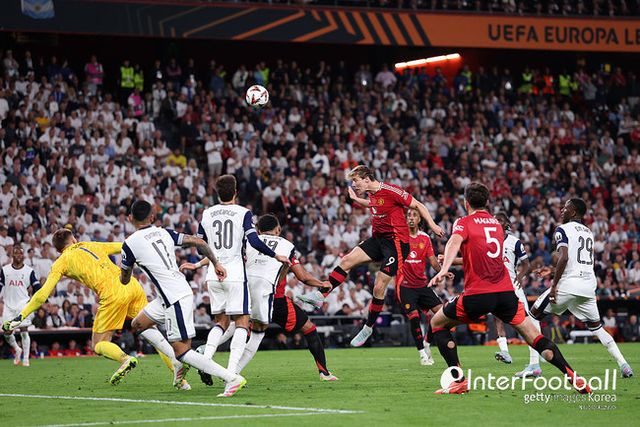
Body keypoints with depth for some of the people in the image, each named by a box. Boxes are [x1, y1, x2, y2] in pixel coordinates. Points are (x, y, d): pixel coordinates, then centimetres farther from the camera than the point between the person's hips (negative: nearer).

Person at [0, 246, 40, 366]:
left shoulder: (29, 271, 2)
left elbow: (37, 287, 0)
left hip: (23, 303, -2)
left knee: (24, 331, -10)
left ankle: (25, 359, -5)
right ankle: (17, 350, 28)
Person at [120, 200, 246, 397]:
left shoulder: (130, 244, -7)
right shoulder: (164, 232, 9)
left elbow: (124, 279, 6)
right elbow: (199, 242, 4)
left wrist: (124, 267, 29)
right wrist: (216, 264, 14)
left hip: (175, 298, -9)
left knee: (182, 350, -5)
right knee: (137, 325, 20)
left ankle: (232, 379, -13)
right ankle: (180, 363, 16)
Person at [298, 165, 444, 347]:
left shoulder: (390, 191, -18)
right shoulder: (372, 194, 6)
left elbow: (418, 205, -10)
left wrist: (432, 225, -13)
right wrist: (356, 199, 28)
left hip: (396, 242, -8)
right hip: (378, 239, 8)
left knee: (379, 287, -6)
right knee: (347, 260, -7)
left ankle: (368, 328, 7)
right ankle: (320, 295, -7)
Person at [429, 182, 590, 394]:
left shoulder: (464, 222, 3)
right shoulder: (496, 224, 21)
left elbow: (454, 242, -20)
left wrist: (444, 269, -37)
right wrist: (453, 261, 44)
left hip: (477, 294, -4)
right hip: (506, 292, 5)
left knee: (437, 323, 15)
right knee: (533, 336, 6)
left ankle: (459, 380, 4)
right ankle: (573, 377, -9)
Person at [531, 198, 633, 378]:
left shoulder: (563, 230, -3)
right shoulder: (588, 232, 20)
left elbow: (564, 258, -17)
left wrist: (554, 285, -14)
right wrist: (552, 270, 31)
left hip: (568, 284, -6)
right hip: (588, 286, 7)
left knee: (533, 316, 7)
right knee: (596, 327, 19)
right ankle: (623, 365, 4)